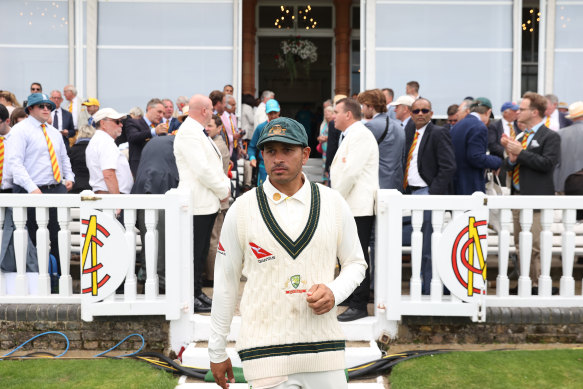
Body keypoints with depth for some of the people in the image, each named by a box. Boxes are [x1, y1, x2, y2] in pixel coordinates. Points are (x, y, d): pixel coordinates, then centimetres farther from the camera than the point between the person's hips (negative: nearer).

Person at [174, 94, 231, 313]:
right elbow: (202, 170, -21)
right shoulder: (189, 132, -15)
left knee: (201, 252, 16)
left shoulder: (199, 132, 19)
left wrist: (225, 184, 7)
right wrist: (223, 190, -11)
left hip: (208, 202, 11)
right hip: (197, 204, -11)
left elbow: (214, 164, 22)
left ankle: (197, 292, 26)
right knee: (194, 252, -4)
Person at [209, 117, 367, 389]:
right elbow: (225, 282, 4)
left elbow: (356, 264, 13)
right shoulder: (241, 210, -1)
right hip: (265, 353, -2)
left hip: (324, 350, 2)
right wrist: (217, 352, 8)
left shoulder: (333, 203, 3)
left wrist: (334, 292, -9)